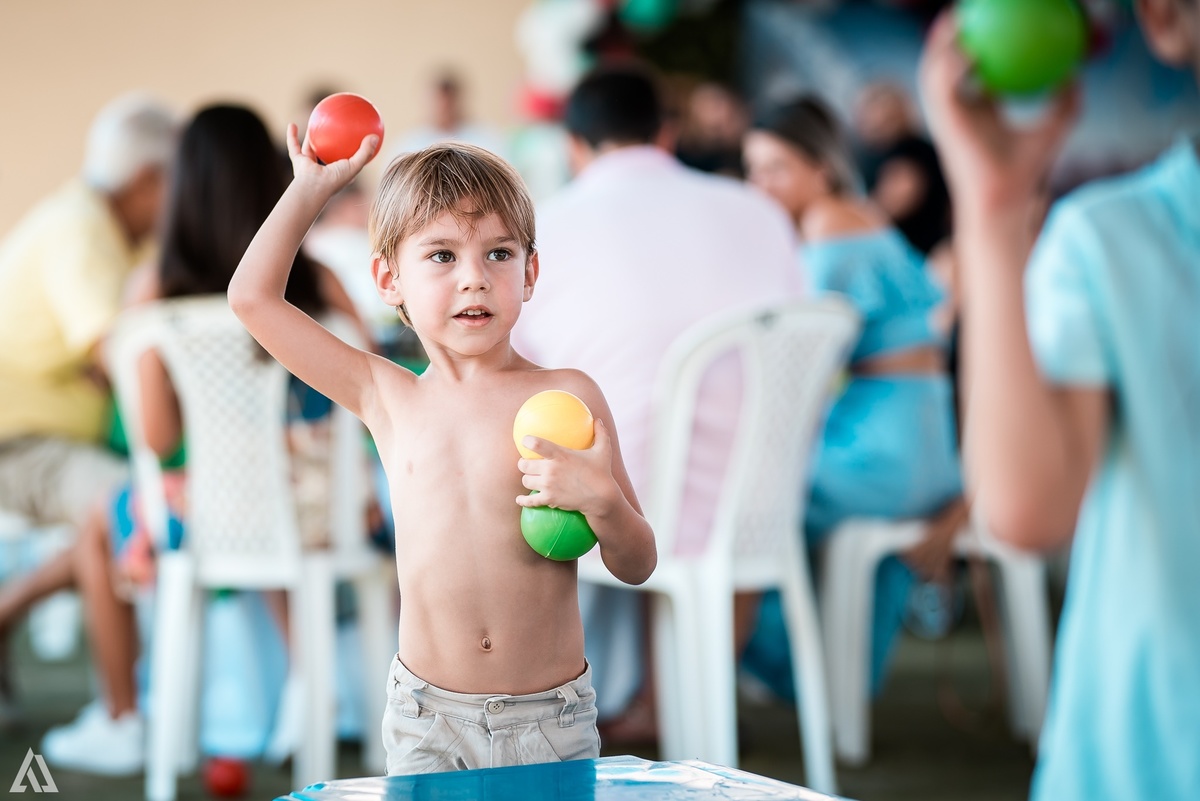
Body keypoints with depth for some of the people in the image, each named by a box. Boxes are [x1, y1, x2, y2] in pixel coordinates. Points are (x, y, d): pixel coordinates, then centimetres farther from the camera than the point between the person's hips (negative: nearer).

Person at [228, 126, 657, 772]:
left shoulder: (566, 396, -3)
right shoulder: (390, 400, 4)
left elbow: (636, 568, 1)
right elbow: (252, 296, 8)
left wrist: (601, 500, -20)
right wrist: (312, 186, 13)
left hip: (550, 720, -1)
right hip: (426, 719, 1)